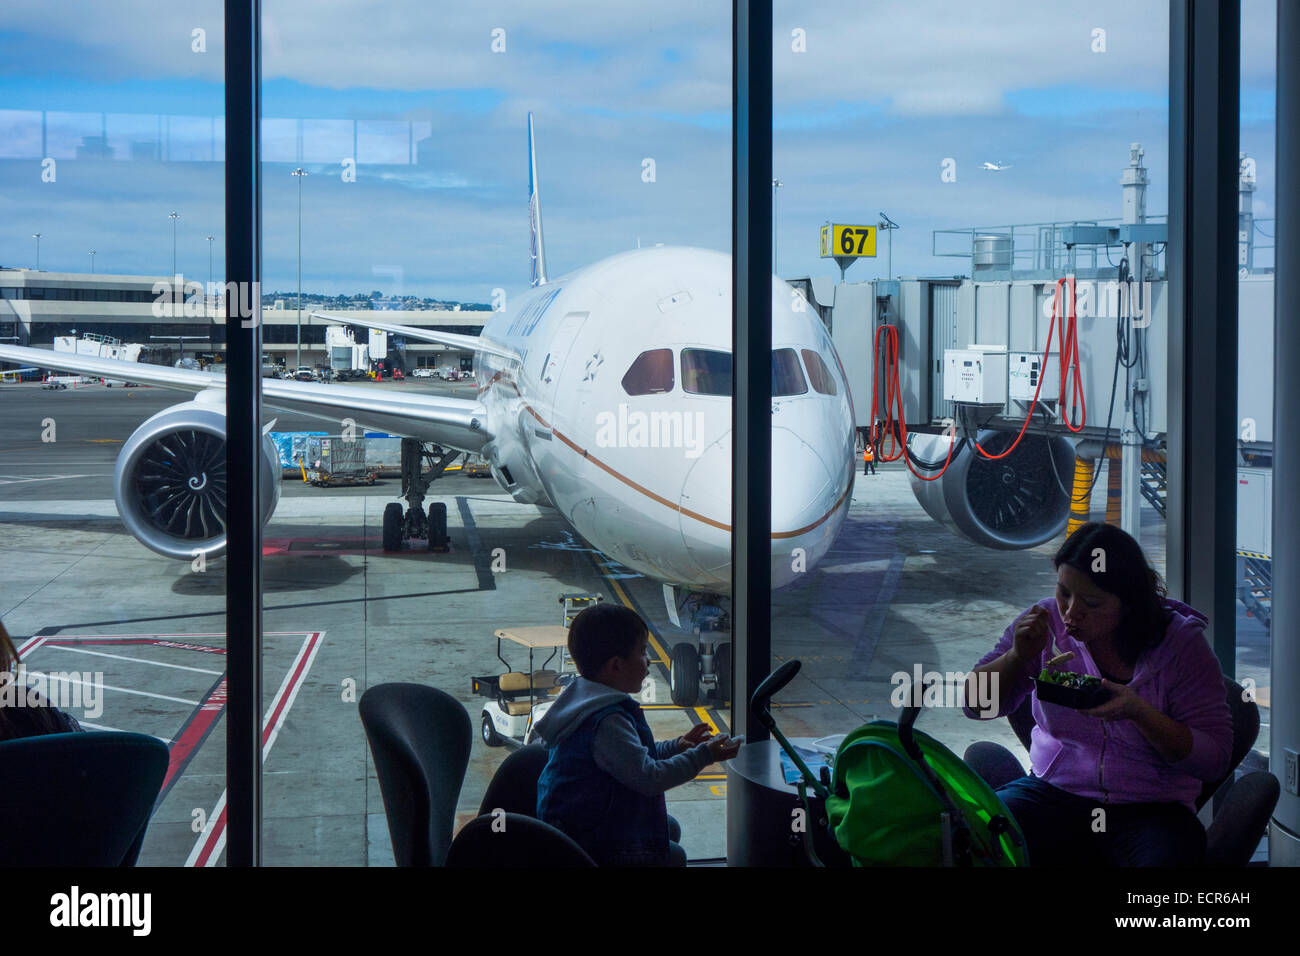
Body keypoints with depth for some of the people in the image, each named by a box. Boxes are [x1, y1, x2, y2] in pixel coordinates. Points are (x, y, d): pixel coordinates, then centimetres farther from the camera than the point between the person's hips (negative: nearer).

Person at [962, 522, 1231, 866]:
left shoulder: (1182, 643, -6)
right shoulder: (1046, 624, 1)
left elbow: (1215, 759, -9)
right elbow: (976, 705, 5)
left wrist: (1139, 713, -24)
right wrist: (1017, 656, -15)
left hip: (1150, 809, -1)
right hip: (1053, 792, 2)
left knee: (1169, 852, -35)